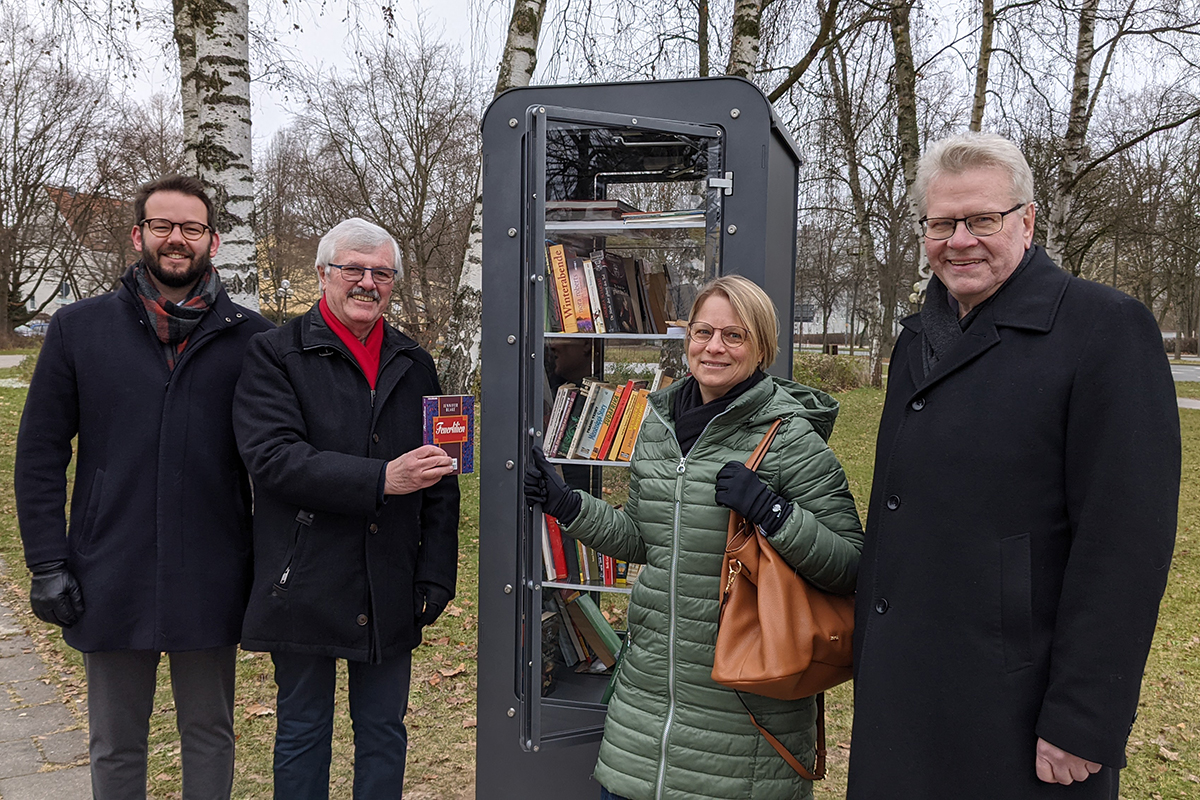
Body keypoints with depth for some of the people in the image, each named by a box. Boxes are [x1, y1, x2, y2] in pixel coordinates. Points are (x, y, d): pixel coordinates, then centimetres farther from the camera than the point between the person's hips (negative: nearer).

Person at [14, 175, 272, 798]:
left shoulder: (250, 337, 0)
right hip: (112, 578, 1)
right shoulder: (78, 328, 3)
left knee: (210, 736, 15)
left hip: (211, 580, 0)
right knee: (115, 746, 16)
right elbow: (40, 453, 4)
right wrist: (47, 563, -2)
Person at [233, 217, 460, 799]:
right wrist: (381, 479, -25)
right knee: (302, 734, 13)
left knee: (384, 733, 15)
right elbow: (273, 457, -18)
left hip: (391, 593, 4)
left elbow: (440, 484, 9)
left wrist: (435, 578, 2)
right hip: (305, 588, -3)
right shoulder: (276, 353, -3)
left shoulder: (415, 367, 9)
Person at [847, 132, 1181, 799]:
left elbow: (1125, 542, -17)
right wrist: (870, 648, 14)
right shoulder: (919, 337, 10)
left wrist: (1082, 726, -18)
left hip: (1016, 707, -6)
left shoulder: (1108, 329, -12)